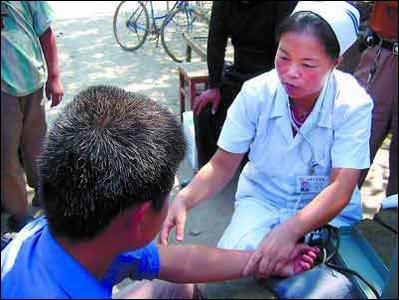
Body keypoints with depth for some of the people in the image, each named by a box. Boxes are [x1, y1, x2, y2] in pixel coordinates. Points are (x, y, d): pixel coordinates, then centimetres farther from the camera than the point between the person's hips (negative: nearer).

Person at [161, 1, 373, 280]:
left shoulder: (354, 104, -19)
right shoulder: (256, 92, -15)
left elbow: (341, 188, -25)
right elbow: (222, 165, -9)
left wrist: (289, 231, -42)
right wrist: (183, 199, -29)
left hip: (328, 210, 0)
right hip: (262, 198, 1)